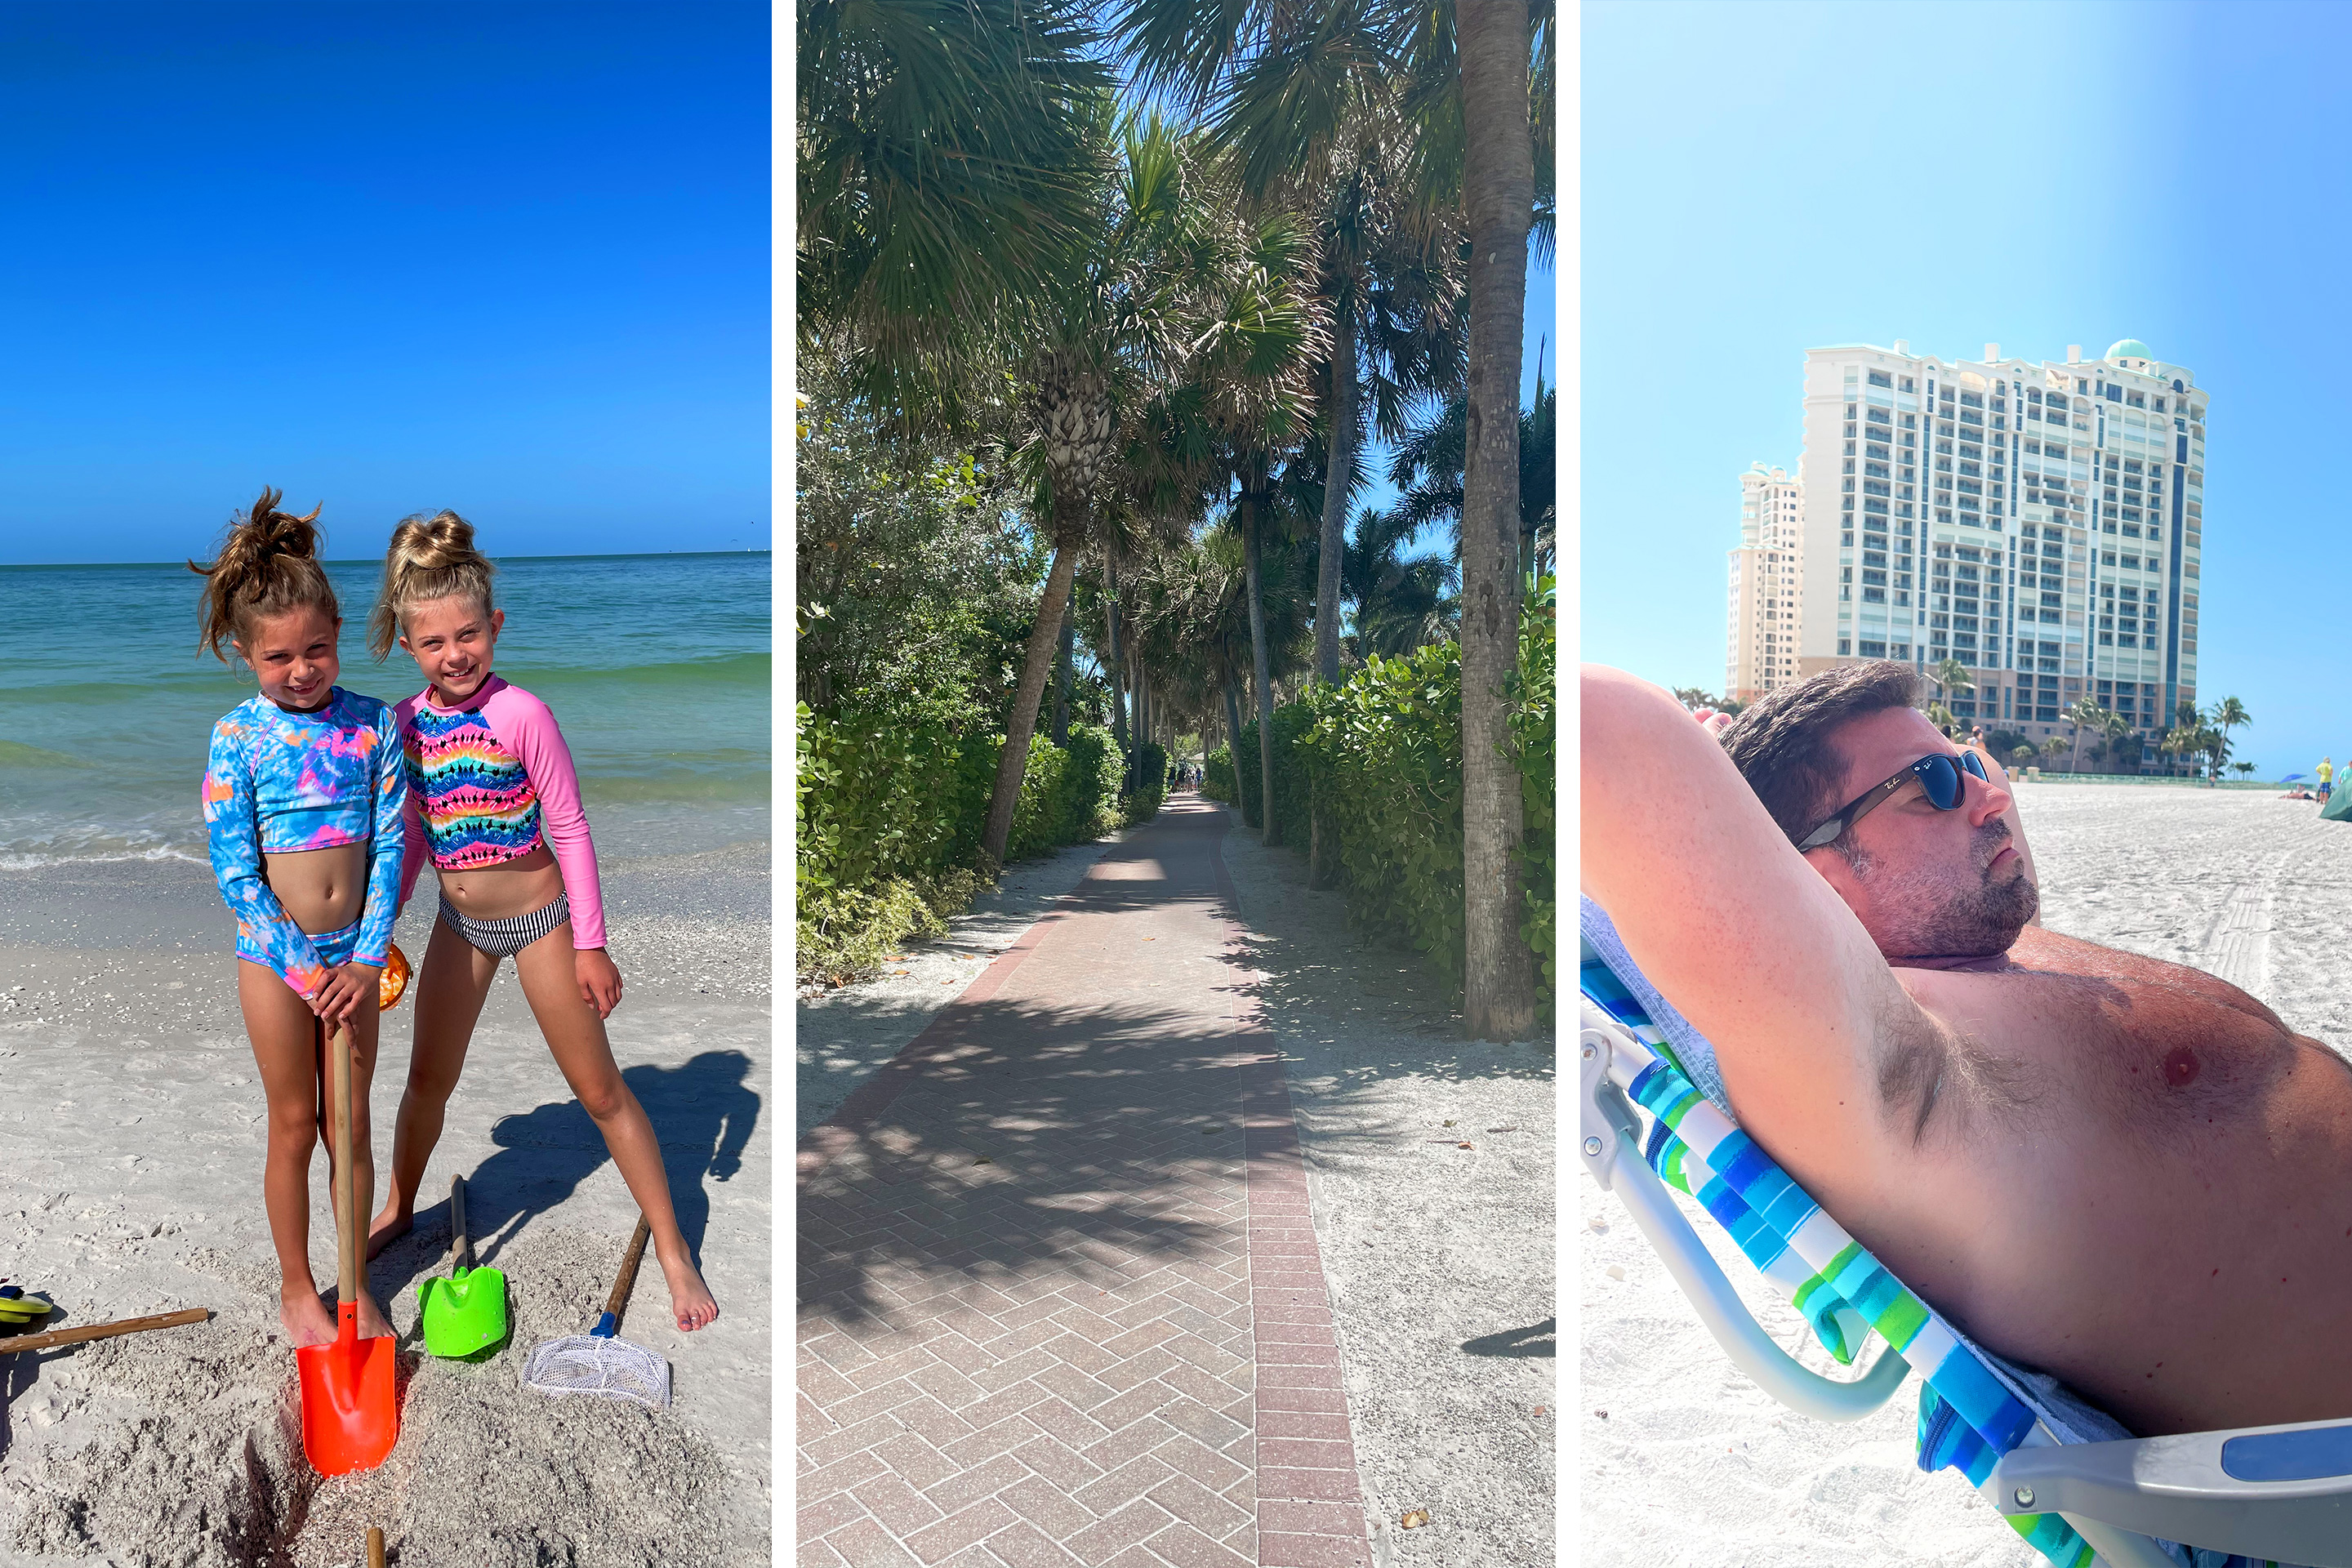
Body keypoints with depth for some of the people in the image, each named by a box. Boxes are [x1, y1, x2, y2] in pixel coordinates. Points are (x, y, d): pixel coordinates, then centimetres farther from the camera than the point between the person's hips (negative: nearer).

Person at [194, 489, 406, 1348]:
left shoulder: (372, 724, -4)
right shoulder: (237, 737, -8)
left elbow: (389, 846, -4)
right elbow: (234, 871, -9)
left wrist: (366, 959, -11)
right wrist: (303, 967, -13)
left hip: (353, 954, 2)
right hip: (272, 954, -2)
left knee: (350, 1124, 12)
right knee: (294, 1125, 10)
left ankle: (358, 1284, 27)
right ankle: (296, 1288, 28)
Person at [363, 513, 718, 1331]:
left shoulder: (520, 714, -19)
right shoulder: (406, 725, -4)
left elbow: (569, 828, -15)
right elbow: (411, 838, 8)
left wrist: (590, 944, -13)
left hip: (537, 917, -4)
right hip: (459, 922, 4)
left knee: (600, 1090, 1)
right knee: (428, 1080, 19)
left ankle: (673, 1250, 11)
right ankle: (399, 1209, 47)